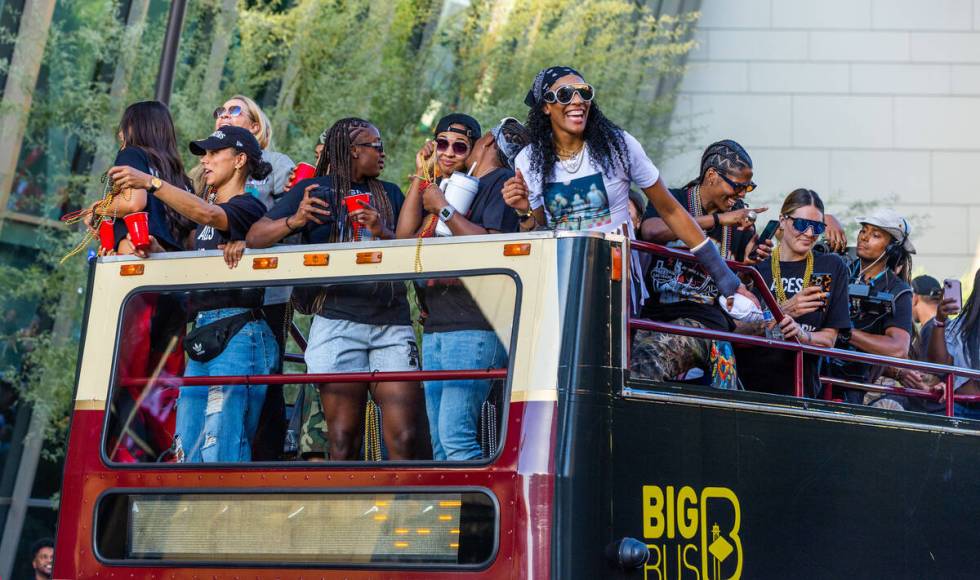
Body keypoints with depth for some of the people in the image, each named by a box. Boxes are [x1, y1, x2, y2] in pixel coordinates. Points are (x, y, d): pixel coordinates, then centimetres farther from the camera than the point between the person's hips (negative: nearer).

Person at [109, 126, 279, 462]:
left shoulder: (248, 208, -2)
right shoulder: (208, 210, 24)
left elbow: (207, 214, -22)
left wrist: (150, 182, -25)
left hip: (238, 335, -9)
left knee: (221, 450, -17)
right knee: (186, 450, 2)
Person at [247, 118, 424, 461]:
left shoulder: (389, 194, 21)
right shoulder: (312, 190, 10)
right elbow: (255, 237, 3)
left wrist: (383, 233, -5)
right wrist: (294, 221, -15)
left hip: (392, 322, 3)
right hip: (338, 321, -3)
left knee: (404, 439, -8)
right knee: (343, 439, -7)